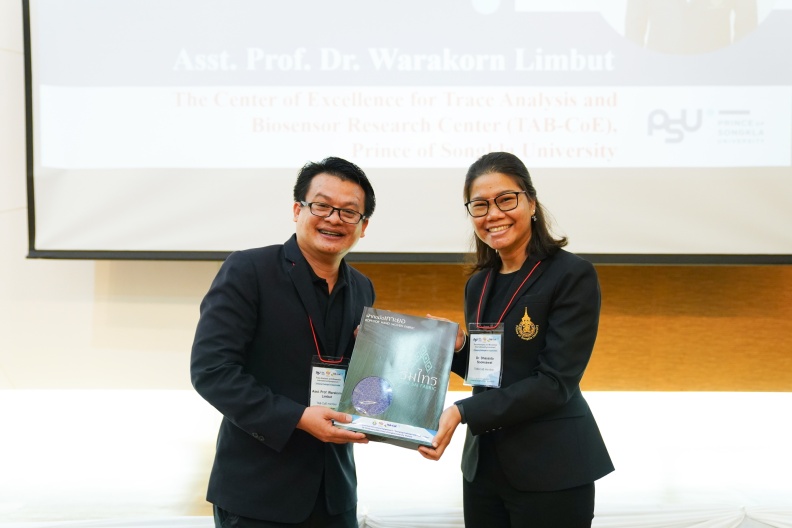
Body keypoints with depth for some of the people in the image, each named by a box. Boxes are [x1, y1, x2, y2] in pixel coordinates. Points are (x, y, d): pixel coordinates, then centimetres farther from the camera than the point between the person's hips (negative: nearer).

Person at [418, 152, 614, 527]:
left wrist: (463, 412, -24)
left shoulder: (572, 275, -12)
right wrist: (456, 348, -4)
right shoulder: (479, 284, 8)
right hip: (484, 463, 6)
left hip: (550, 471, -6)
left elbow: (555, 383, -19)